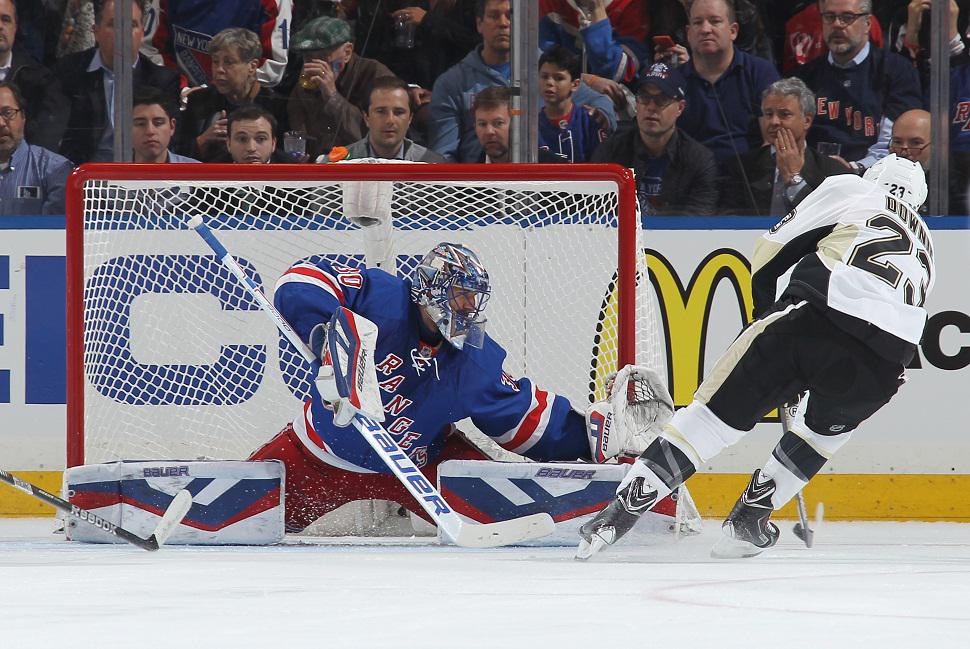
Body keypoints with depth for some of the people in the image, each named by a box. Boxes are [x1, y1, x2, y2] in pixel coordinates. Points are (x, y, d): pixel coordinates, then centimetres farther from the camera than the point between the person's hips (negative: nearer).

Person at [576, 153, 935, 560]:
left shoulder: (847, 189, 23)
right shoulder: (922, 244, 37)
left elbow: (773, 248, 17)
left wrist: (764, 309, 32)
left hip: (819, 317, -3)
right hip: (883, 365, 3)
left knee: (719, 410, 4)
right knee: (829, 426, 33)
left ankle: (622, 509, -3)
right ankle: (748, 521, 24)